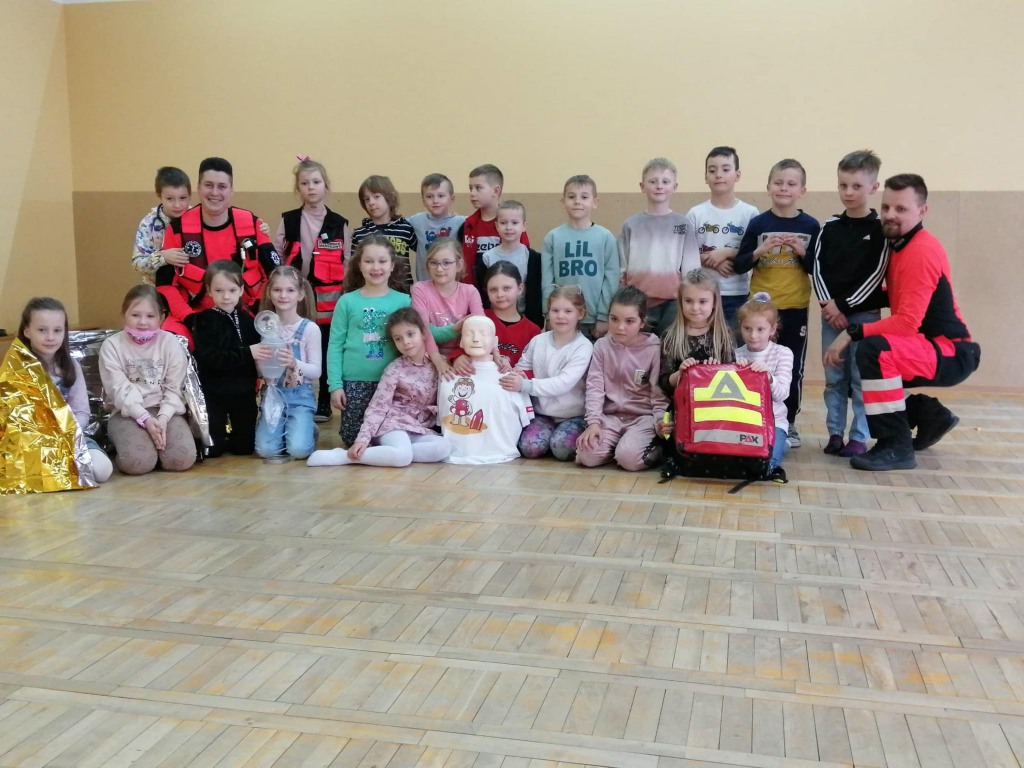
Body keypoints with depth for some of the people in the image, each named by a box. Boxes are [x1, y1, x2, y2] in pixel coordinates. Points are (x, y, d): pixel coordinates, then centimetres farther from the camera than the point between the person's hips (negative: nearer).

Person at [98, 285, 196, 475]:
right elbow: (119, 390, -8)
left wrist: (163, 418, -17)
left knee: (182, 459, -23)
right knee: (137, 462, -29)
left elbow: (175, 388, 0)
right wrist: (145, 418, -20)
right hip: (127, 413, -1)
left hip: (165, 411, 2)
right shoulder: (112, 346, -1)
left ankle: (157, 439, 9)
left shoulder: (170, 343, 2)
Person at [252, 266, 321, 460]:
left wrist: (294, 363, -24)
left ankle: (308, 429, 14)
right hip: (272, 394, 3)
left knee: (298, 450, -20)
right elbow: (258, 372, 8)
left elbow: (316, 372, -6)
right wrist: (258, 360, -15)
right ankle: (284, 428, 18)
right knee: (266, 450, -14)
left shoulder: (310, 328, -7)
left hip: (300, 396, -3)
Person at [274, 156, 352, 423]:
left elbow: (347, 265, 4)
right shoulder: (288, 221, 3)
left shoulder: (340, 224, 2)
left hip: (329, 301, 0)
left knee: (327, 354, 7)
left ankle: (324, 404, 19)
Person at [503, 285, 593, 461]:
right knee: (530, 448, -23)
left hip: (573, 415, -3)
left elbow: (564, 383, -23)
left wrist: (526, 385, -33)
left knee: (562, 448, -29)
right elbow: (521, 368, 12)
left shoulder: (583, 347, -12)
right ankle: (547, 429, 9)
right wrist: (516, 375, -14)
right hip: (542, 412, 3)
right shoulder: (538, 341, 2)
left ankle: (584, 440, 4)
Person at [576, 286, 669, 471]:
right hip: (610, 416, 3)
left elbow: (659, 391, -4)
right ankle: (618, 443, 7)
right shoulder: (602, 346, 3)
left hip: (643, 416, -3)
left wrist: (660, 421, -20)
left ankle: (659, 449, 0)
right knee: (587, 456, -21)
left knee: (628, 457, -30)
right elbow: (594, 386, -2)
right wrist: (593, 422, -13)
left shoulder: (654, 349, -5)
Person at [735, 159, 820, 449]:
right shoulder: (758, 223, -1)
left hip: (796, 307, 1)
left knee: (793, 368, 7)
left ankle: (789, 424, 20)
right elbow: (738, 266, -1)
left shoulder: (811, 226, 1)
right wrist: (759, 252, -17)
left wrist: (802, 252, -13)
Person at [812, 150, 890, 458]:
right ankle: (835, 433, 16)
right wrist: (828, 304, -11)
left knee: (861, 378, 0)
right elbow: (818, 268, 3)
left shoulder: (880, 228, -3)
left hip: (864, 314, -3)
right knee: (834, 378, 8)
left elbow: (875, 275, -8)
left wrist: (846, 306, -12)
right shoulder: (830, 227, 8)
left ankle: (859, 438, 7)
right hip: (831, 312, 4)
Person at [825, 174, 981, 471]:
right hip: (928, 349, 10)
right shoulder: (899, 244, 7)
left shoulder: (922, 252, -21)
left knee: (873, 350, -33)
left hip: (951, 353, -10)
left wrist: (851, 332, -26)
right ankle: (932, 417, 21)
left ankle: (897, 446, -23)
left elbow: (907, 322, -27)